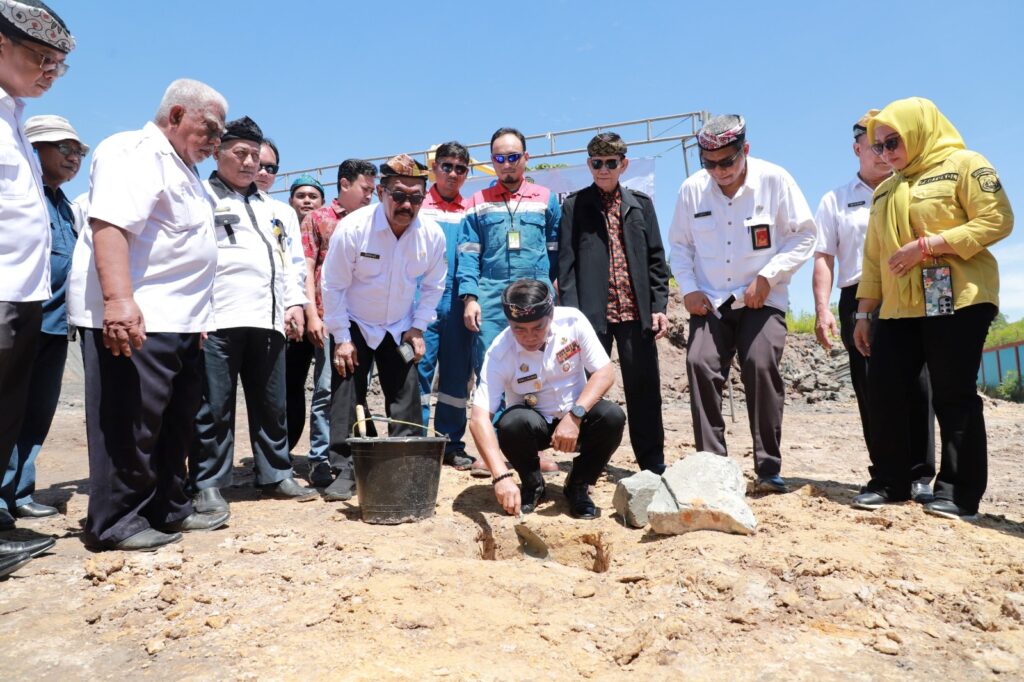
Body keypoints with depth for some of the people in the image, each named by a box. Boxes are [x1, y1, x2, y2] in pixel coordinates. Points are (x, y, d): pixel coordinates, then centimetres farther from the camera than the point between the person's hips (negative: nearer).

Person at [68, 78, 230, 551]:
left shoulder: (182, 169, 24)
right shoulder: (136, 152, -8)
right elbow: (109, 223, -23)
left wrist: (197, 316, 23)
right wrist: (118, 300, -33)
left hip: (179, 321, 10)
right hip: (132, 318, -10)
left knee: (175, 423, 14)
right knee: (130, 423, -3)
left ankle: (168, 509, 25)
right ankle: (116, 523, 8)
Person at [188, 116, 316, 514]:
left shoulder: (272, 209, 24)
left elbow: (284, 261, 24)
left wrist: (294, 302, 11)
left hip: (267, 318, 6)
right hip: (218, 318, -6)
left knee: (272, 404, 10)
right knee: (214, 407, -2)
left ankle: (275, 476, 20)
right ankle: (207, 485, 8)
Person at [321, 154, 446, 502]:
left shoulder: (432, 234, -14)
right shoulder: (353, 227, -23)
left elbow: (433, 286, 1)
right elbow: (333, 285, -15)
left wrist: (418, 328, -6)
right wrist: (341, 338, -14)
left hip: (400, 329, 3)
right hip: (354, 326, -2)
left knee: (407, 399, 1)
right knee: (347, 398, -5)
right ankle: (345, 471, 5)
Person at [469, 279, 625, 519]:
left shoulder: (572, 321, -18)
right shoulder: (499, 353, -24)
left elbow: (605, 372, -17)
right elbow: (480, 418, -31)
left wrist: (575, 415, -33)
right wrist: (502, 477, -44)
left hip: (576, 420, 2)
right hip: (534, 422, -1)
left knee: (612, 416, -29)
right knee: (514, 423, -34)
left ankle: (578, 485, -1)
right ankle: (532, 485, -1)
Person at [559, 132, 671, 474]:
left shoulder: (641, 204, 14)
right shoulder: (575, 205, 6)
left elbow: (655, 259, 12)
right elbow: (566, 263, 0)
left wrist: (659, 306, 2)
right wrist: (570, 313, -9)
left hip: (636, 312, 2)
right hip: (593, 314, -2)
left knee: (645, 391, 6)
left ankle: (653, 465, 17)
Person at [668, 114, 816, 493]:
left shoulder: (775, 180, -5)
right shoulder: (692, 188, 1)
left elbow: (803, 236, -2)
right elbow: (680, 243, 11)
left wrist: (767, 277, -13)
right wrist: (689, 288, -2)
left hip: (762, 300, -2)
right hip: (709, 302, 2)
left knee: (761, 366, -18)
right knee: (700, 366, -14)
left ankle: (769, 468, -6)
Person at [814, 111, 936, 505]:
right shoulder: (836, 201, 15)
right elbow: (823, 258, 7)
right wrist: (822, 310, -4)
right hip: (860, 300, 0)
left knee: (915, 385, -8)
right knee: (870, 390, 1)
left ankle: (920, 476, -1)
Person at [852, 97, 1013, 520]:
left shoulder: (963, 165, 2)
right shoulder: (885, 190, 20)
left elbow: (997, 220, -10)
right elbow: (873, 256, 18)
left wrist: (926, 245, -17)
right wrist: (864, 311, 13)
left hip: (957, 302, -6)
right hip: (899, 309, 6)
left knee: (954, 396, -4)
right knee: (883, 392, 0)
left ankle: (958, 493, 5)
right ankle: (889, 482, 11)